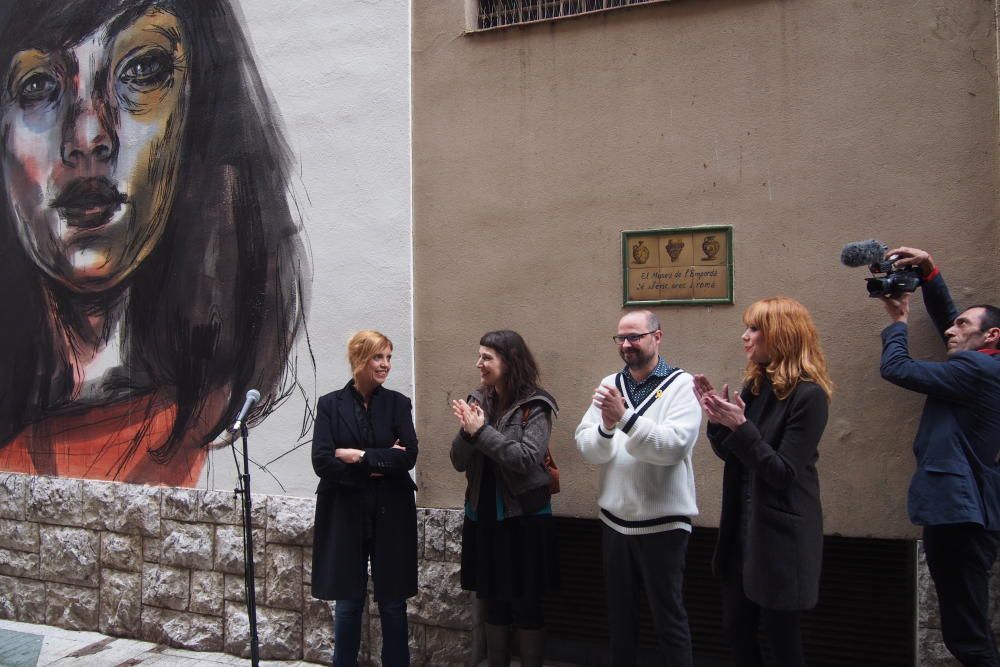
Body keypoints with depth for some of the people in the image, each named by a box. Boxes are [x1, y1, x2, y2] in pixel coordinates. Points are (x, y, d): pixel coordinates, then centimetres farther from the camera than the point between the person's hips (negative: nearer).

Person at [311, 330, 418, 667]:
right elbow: (322, 461, -12)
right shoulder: (330, 404, -1)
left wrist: (359, 456, -15)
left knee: (392, 602, 9)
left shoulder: (398, 403, 2)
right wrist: (380, 465, -13)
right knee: (348, 603, 10)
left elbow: (408, 456, -10)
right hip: (345, 515, -1)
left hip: (391, 516, 1)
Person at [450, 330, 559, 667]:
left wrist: (481, 431, -21)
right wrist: (468, 432, -17)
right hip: (483, 515, 5)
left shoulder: (535, 405, -11)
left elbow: (527, 458, -22)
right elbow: (459, 462, 2)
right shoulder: (478, 401, 4)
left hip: (523, 516, -5)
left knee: (526, 606, 7)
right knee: (493, 603, 16)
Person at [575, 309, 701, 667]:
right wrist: (606, 426, -23)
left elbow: (674, 446, -23)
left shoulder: (681, 385, -9)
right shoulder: (609, 385, 5)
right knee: (618, 614, 19)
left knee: (669, 617, 8)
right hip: (614, 520, 5)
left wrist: (626, 417, -33)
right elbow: (587, 448, -3)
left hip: (662, 522, -5)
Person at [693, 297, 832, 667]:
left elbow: (783, 474, -20)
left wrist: (741, 426, -27)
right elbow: (731, 455, 10)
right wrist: (718, 420, -7)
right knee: (736, 628, 14)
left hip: (781, 535, -7)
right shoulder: (755, 386, 6)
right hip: (742, 528, 7)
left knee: (781, 636, 6)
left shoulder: (808, 395, -16)